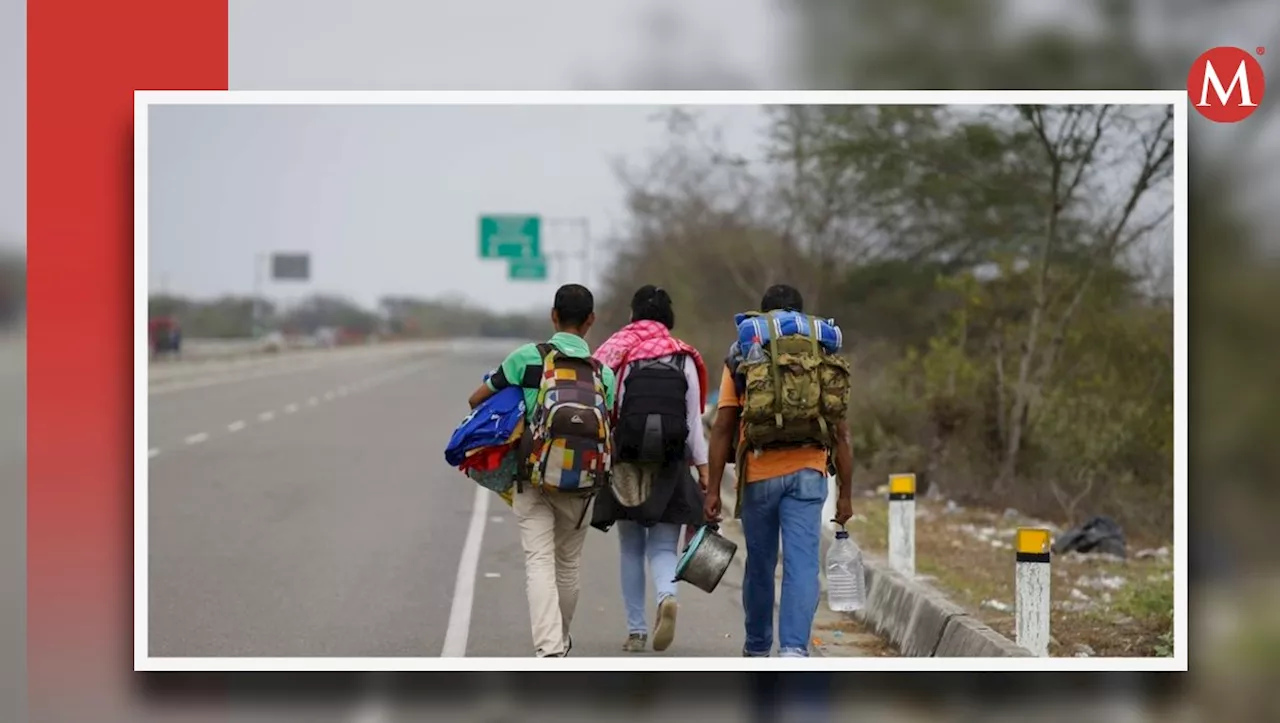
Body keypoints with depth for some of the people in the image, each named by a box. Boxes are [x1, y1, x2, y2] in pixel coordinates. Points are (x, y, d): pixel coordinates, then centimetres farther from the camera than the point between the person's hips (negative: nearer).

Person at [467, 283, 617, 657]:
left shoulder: (529, 357, -3)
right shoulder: (603, 373, 3)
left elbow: (476, 400, 3)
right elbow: (611, 429, -1)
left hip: (535, 480, -2)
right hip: (582, 484, 2)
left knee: (539, 563, -5)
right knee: (568, 564, 18)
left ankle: (548, 649, -21)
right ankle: (561, 640, 35)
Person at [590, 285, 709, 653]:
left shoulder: (617, 353, -1)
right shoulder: (684, 360, 3)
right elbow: (694, 421, 3)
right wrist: (703, 469, 8)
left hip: (627, 465, 0)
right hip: (671, 466, 1)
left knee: (631, 550, 11)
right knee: (663, 547, 4)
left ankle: (635, 630, 10)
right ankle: (667, 596, -26)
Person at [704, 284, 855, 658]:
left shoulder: (740, 362, 5)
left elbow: (722, 430, 1)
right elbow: (840, 434, 6)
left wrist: (713, 490, 4)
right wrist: (846, 493, 11)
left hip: (758, 476, 1)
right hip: (808, 475, -1)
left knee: (760, 567, 14)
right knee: (801, 564, -6)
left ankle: (757, 649, 30)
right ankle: (794, 648, -21)